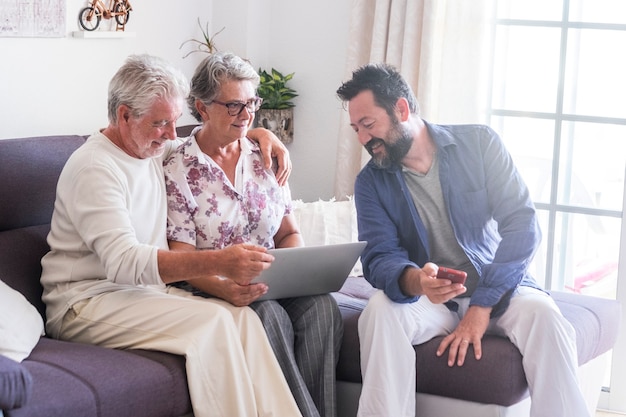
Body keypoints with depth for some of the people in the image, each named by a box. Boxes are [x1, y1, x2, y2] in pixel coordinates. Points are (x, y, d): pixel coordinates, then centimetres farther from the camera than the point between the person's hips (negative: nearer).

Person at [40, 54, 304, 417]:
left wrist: (259, 133, 9)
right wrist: (218, 263, -38)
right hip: (89, 301, -8)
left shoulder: (155, 149, 11)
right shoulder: (94, 167, -15)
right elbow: (124, 263, -28)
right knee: (210, 320, -28)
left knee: (242, 316, -18)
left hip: (147, 291, 8)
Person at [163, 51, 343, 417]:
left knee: (322, 307, -27)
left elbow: (289, 232, 17)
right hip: (214, 290, -4)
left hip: (272, 285, 4)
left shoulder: (264, 159, 13)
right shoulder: (178, 170, -3)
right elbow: (182, 260, -9)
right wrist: (224, 288, -29)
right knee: (270, 316, -34)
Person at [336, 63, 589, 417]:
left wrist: (482, 306, -21)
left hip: (498, 288, -1)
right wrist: (415, 281, -34)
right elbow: (380, 258, -9)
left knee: (544, 317, -32)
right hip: (429, 297, 1)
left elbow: (523, 226, -12)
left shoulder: (479, 144, -5)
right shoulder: (371, 182, 1)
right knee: (381, 309, -30)